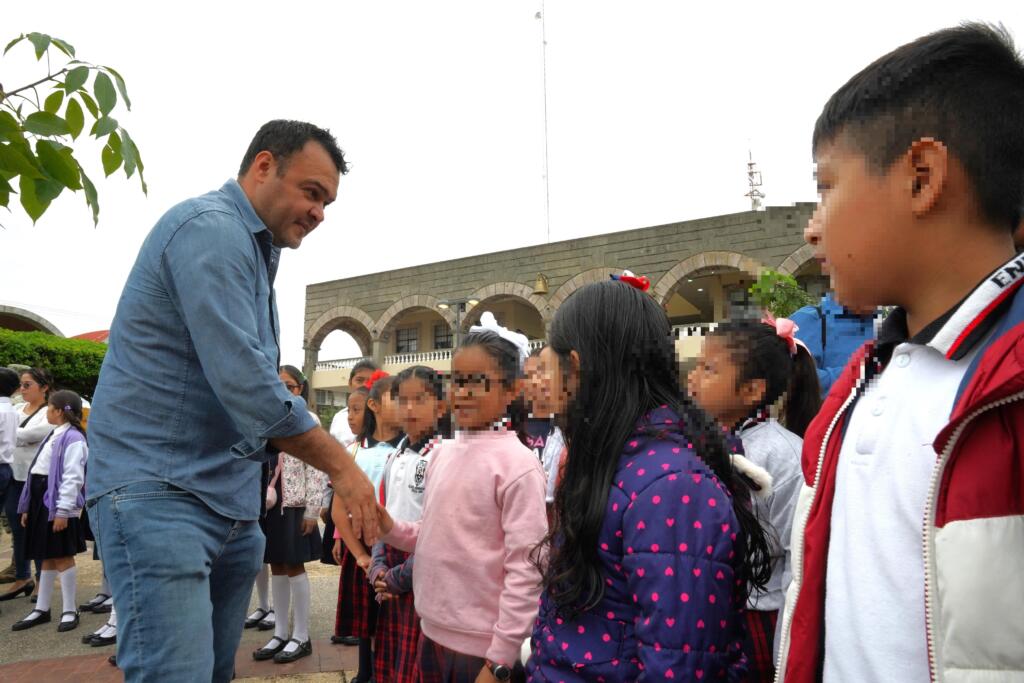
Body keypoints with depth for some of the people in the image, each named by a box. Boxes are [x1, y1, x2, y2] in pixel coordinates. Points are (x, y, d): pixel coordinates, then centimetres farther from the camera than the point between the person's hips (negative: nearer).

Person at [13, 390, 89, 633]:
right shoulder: (53, 435, 15)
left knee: (62, 557, -1)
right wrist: (27, 507, 16)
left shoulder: (73, 438, -13)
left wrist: (63, 510, -22)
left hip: (59, 504, -9)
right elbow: (37, 471, 16)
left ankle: (69, 611, 9)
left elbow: (73, 477, -19)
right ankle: (42, 609, 23)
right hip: (41, 501, 9)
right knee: (47, 557, 14)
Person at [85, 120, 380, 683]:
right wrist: (341, 466, -15)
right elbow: (243, 382, -23)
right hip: (157, 490, -9)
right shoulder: (211, 228, -13)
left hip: (229, 499, 10)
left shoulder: (253, 249, 18)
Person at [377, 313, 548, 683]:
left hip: (482, 648, -6)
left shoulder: (517, 464, -17)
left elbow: (526, 571, -17)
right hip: (434, 633, 7)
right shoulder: (442, 453, 4)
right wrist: (390, 528, -4)